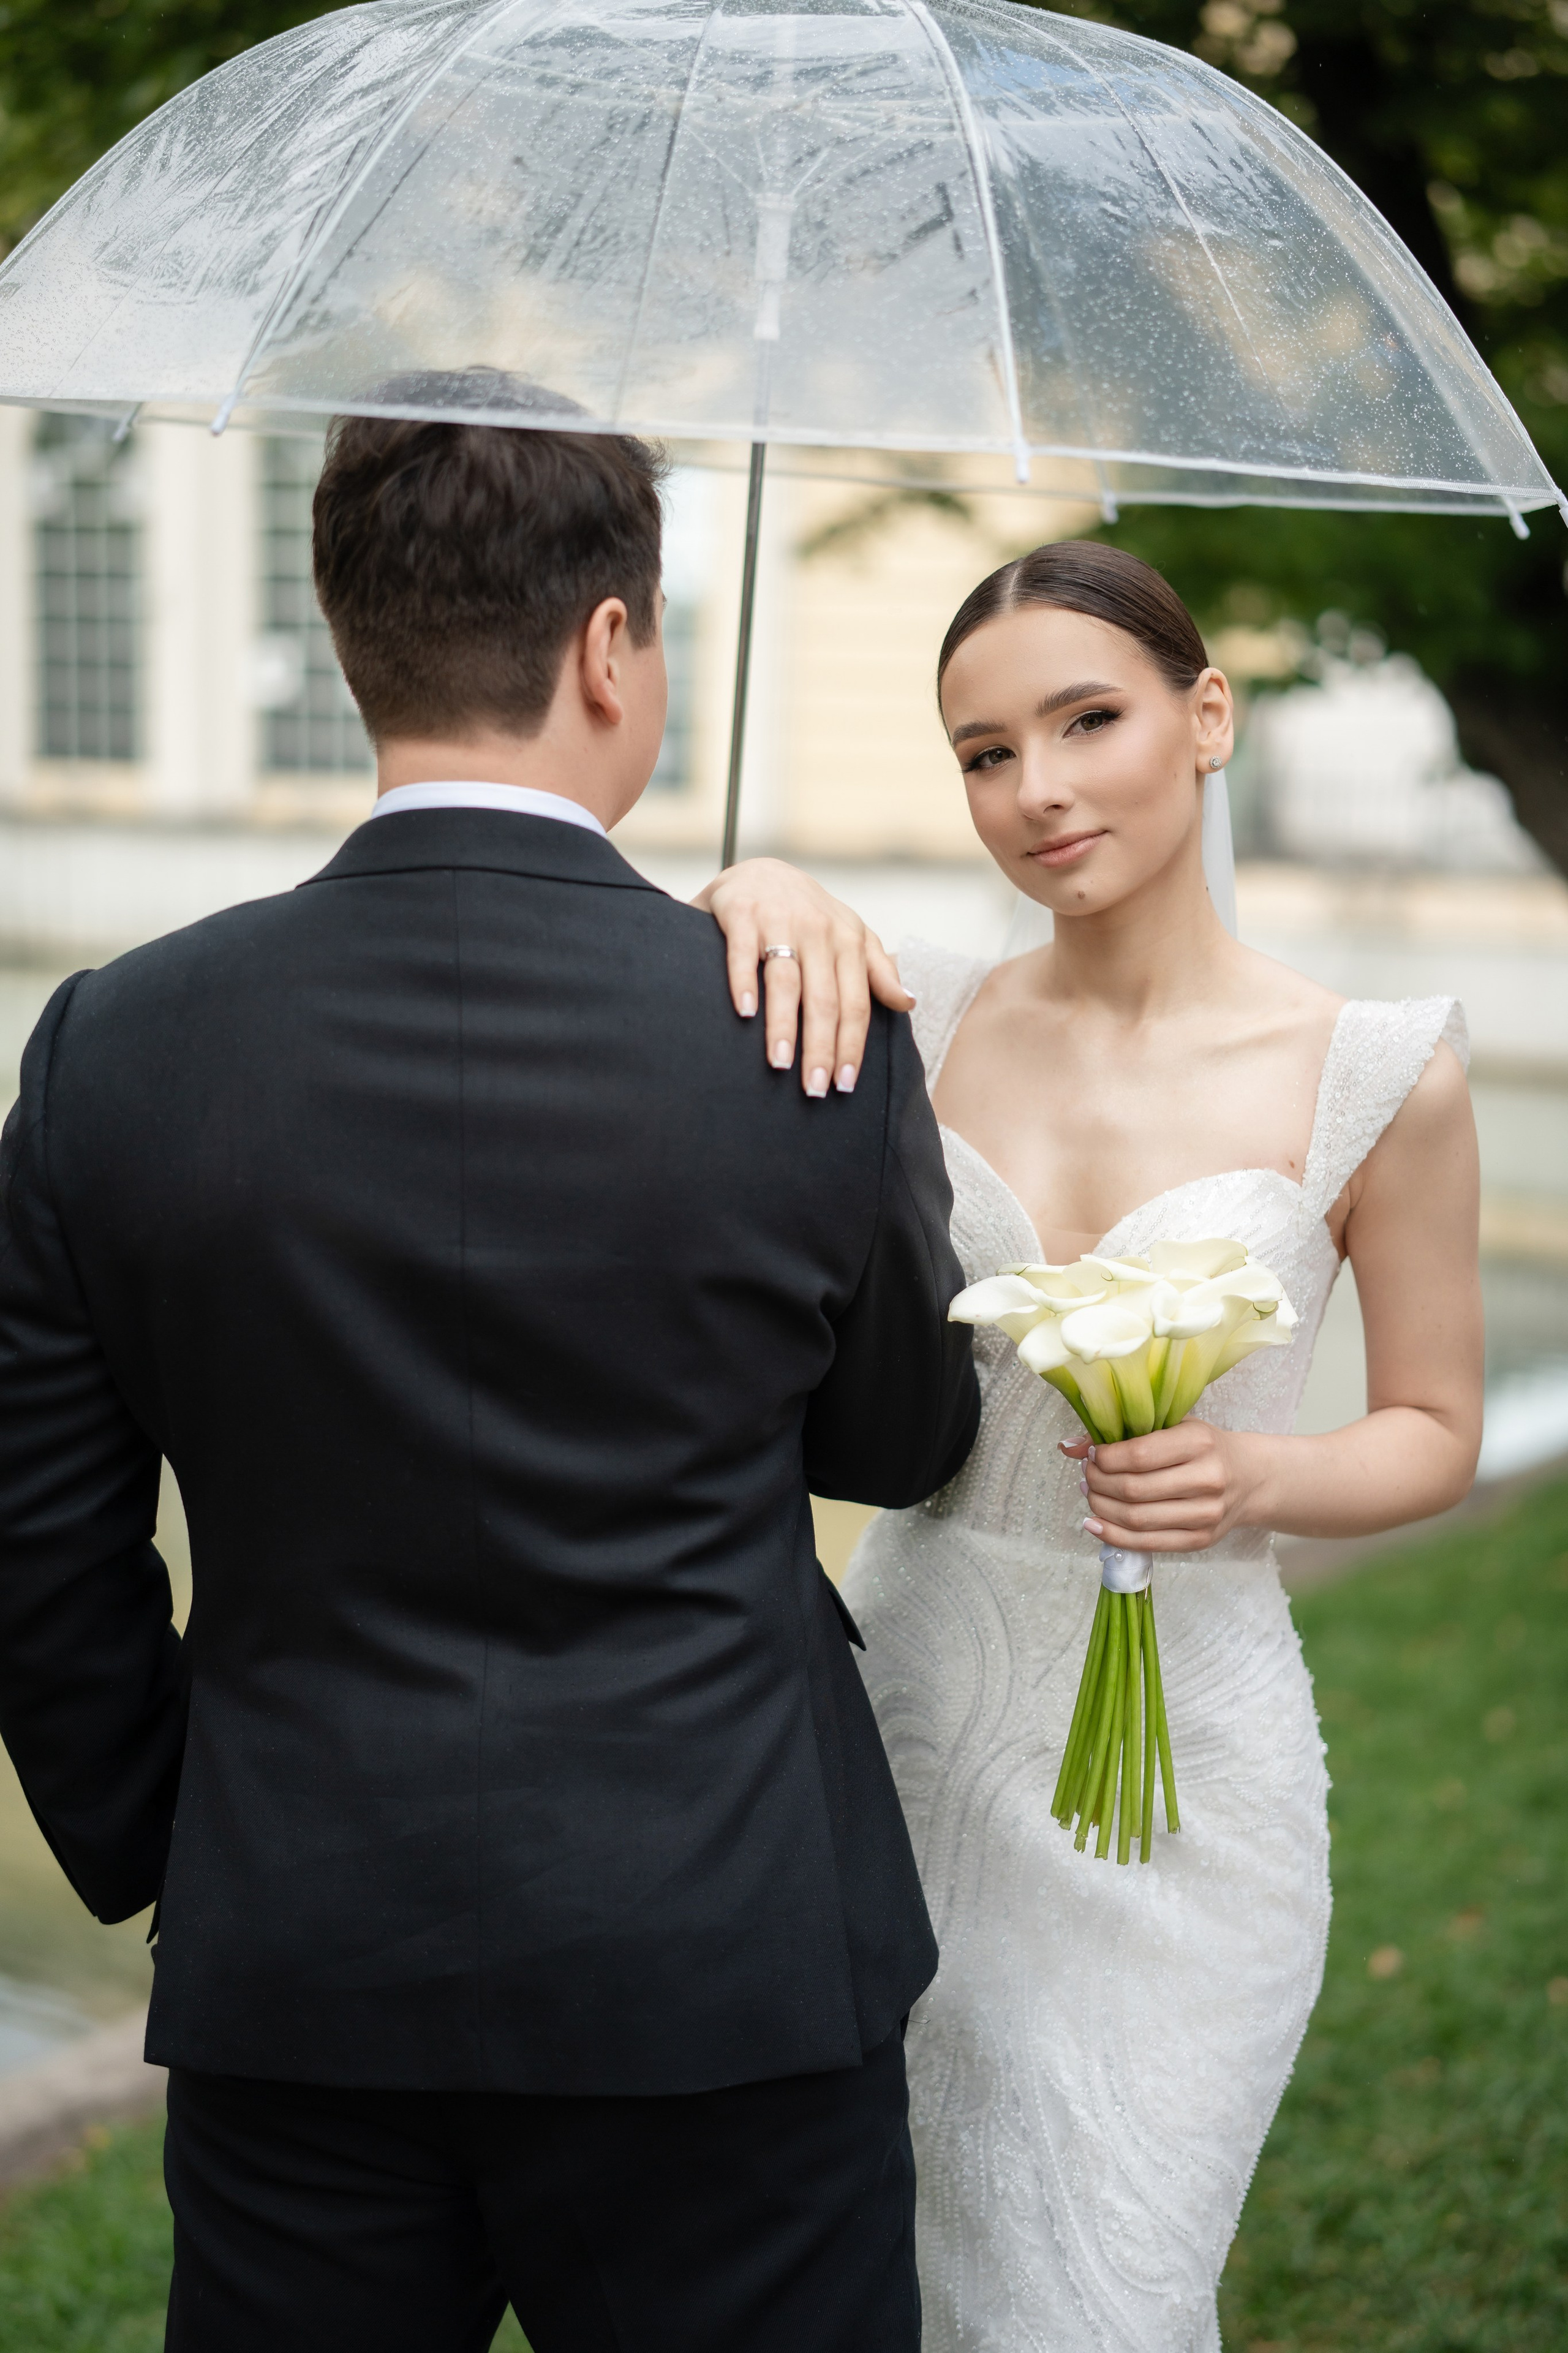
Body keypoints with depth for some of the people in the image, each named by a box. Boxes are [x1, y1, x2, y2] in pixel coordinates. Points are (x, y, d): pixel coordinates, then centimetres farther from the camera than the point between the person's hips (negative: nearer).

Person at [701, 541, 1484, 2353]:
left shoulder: (1378, 1074, -7)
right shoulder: (922, 1019, -1)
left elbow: (1433, 1432, 3)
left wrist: (1250, 1477, -17)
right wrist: (759, 895, -31)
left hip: (1177, 1767, -2)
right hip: (908, 1715, 3)